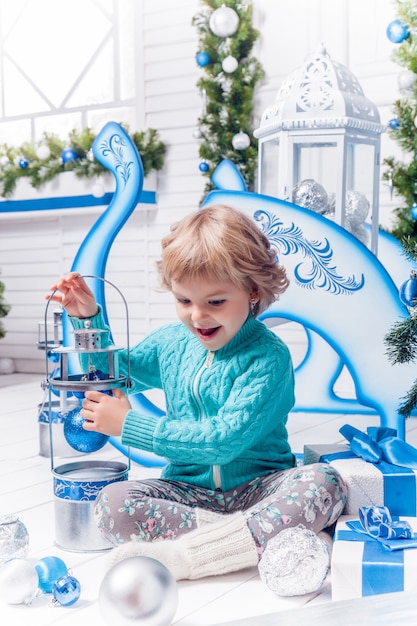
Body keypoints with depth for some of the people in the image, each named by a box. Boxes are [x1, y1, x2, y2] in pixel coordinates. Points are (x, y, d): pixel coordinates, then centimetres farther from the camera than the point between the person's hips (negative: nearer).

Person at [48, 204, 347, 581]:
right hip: (188, 490, 4)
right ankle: (264, 536, -26)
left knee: (324, 482, -34)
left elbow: (223, 441, -23)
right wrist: (87, 318, 5)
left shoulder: (268, 357, -15)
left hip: (257, 488, -3)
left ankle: (178, 556, -37)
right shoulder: (171, 342, 4)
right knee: (112, 503, -25)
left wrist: (130, 424, -19)